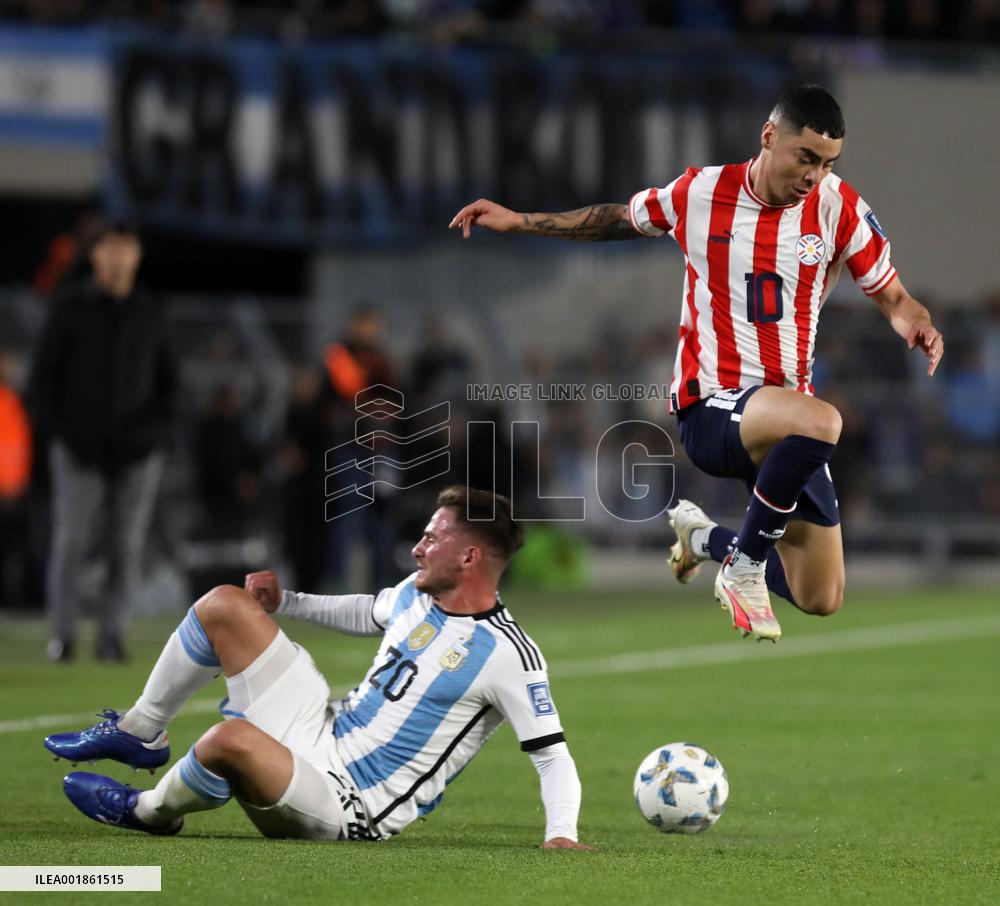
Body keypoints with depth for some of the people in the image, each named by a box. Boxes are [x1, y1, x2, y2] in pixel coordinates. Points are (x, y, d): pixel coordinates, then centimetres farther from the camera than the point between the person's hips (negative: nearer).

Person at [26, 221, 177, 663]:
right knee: (70, 540, -6)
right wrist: (51, 426, -6)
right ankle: (62, 634, 1)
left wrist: (159, 427, 3)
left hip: (137, 448, 2)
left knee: (128, 545, 0)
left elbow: (167, 377, 16)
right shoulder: (71, 305, 0)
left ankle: (111, 633, 6)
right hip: (79, 446, -2)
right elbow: (44, 370, 2)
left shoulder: (149, 312, 8)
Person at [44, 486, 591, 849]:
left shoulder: (508, 654, -20)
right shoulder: (417, 593, 4)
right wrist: (282, 603, 15)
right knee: (224, 604, 5)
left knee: (232, 738, -38)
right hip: (320, 731, 8)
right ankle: (139, 734, 17)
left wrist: (560, 833, -32)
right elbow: (366, 614, 26)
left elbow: (552, 753, -18)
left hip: (351, 810, -8)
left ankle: (149, 812, -4)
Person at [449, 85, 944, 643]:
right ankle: (744, 566, -18)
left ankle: (704, 538, 34)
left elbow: (891, 295, 6)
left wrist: (918, 323, -17)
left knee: (821, 599, 7)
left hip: (788, 420, 4)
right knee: (820, 423, -39)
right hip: (710, 408, -4)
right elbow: (618, 220, 15)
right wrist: (518, 221, 12)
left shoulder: (839, 207, -3)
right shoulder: (700, 193, -5)